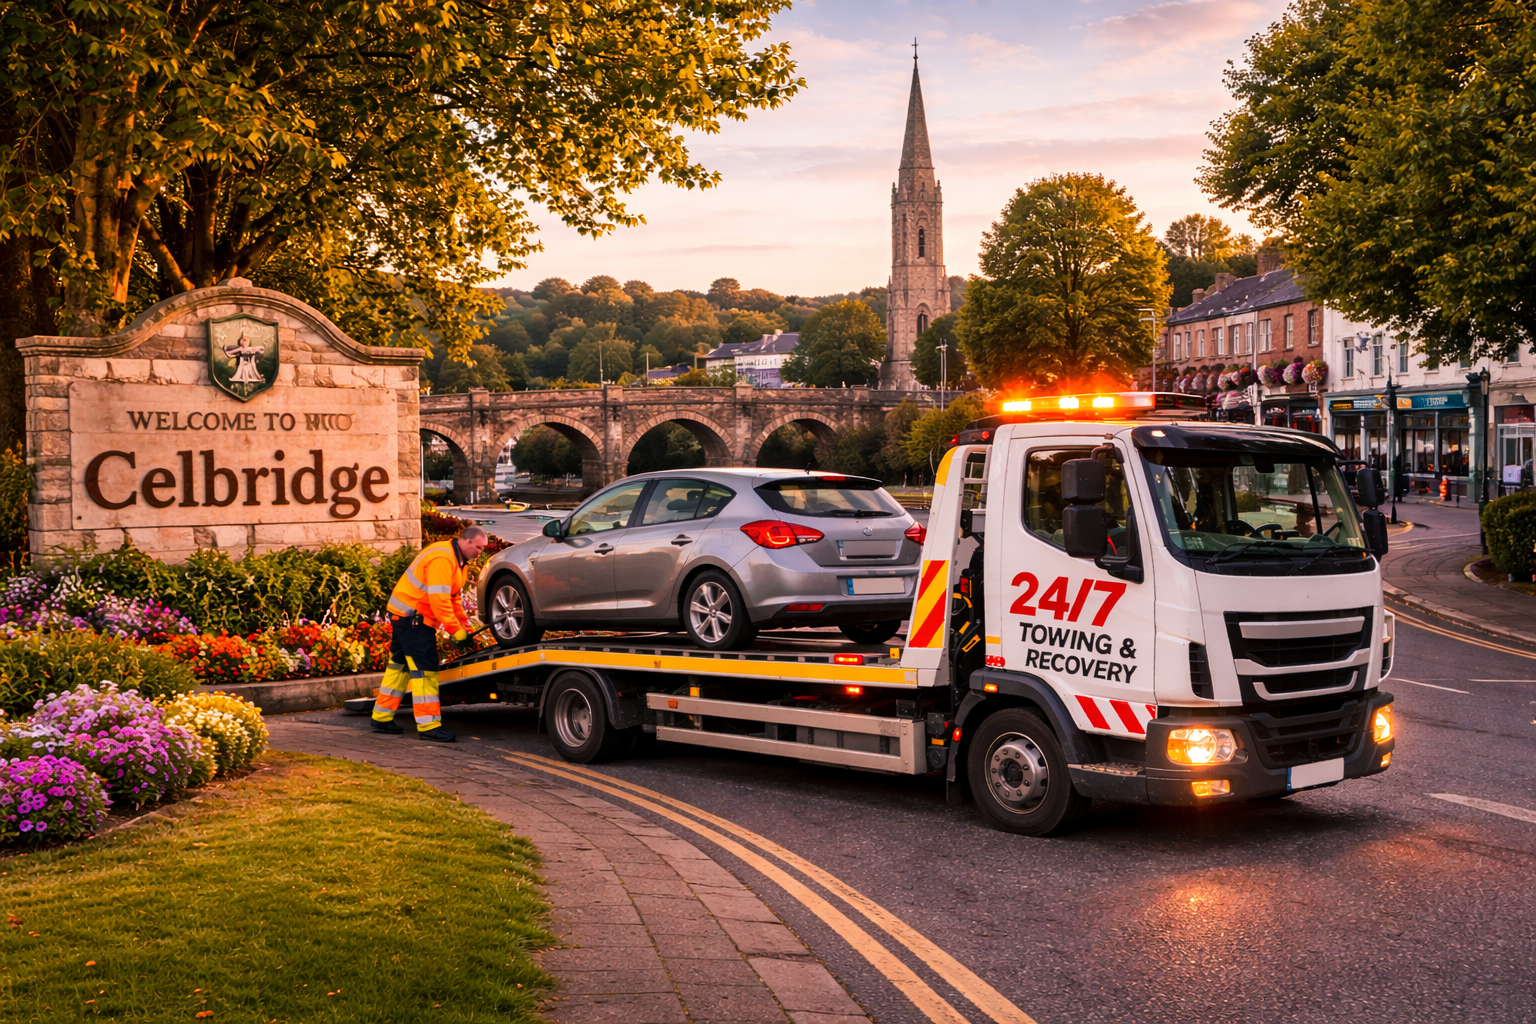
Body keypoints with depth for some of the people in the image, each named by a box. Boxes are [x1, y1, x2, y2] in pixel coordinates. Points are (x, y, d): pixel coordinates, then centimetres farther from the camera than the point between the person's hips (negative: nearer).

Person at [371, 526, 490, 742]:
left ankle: (382, 717, 25)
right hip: (412, 616, -11)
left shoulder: (457, 560, 12)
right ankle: (428, 726, -9)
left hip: (405, 615, 11)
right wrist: (456, 630, -23)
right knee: (424, 669, -10)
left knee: (401, 665, 16)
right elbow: (439, 600, -28)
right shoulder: (442, 559, -22)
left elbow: (452, 598, 17)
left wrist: (464, 623, 8)